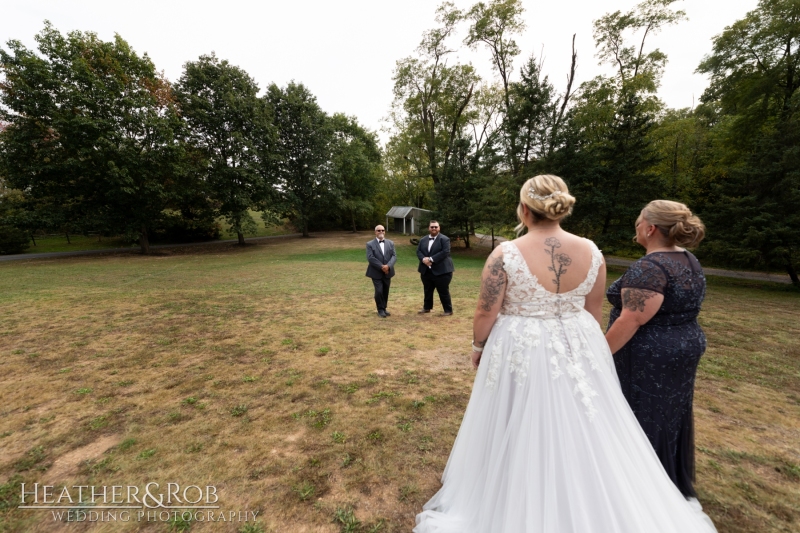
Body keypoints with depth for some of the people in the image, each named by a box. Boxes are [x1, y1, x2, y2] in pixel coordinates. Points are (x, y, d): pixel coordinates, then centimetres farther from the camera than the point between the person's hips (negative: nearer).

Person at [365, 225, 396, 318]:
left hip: (387, 272, 4)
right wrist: (381, 266, -20)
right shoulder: (370, 244, -2)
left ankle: (384, 309, 25)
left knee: (385, 292, 10)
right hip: (376, 273, -4)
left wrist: (388, 266, -18)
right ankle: (380, 310, 9)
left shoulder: (390, 243, 8)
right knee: (379, 291, -8)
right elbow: (370, 258, -13)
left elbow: (394, 256, -1)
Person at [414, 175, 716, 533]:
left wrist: (478, 346, 4)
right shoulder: (591, 252, -6)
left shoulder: (505, 254, -19)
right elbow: (593, 311, 4)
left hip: (520, 352, -3)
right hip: (578, 350, 4)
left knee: (523, 433, 16)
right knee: (580, 434, 24)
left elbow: (486, 314, -14)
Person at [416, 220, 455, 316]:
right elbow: (418, 251, 8)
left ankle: (448, 310, 13)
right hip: (426, 271, 6)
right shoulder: (423, 239, 12)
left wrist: (431, 259, -21)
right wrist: (423, 259, -14)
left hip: (441, 270, -6)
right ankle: (427, 307, 33)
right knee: (427, 291, 17)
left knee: (443, 292, 1)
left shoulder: (444, 239, -7)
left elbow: (445, 252, -18)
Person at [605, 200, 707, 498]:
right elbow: (679, 309, 15)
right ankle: (672, 484, 39)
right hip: (684, 349, 10)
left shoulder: (649, 268, -23)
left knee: (640, 423, 5)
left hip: (647, 360, -9)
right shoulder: (689, 261, 7)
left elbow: (632, 320, -26)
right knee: (668, 420, 22)